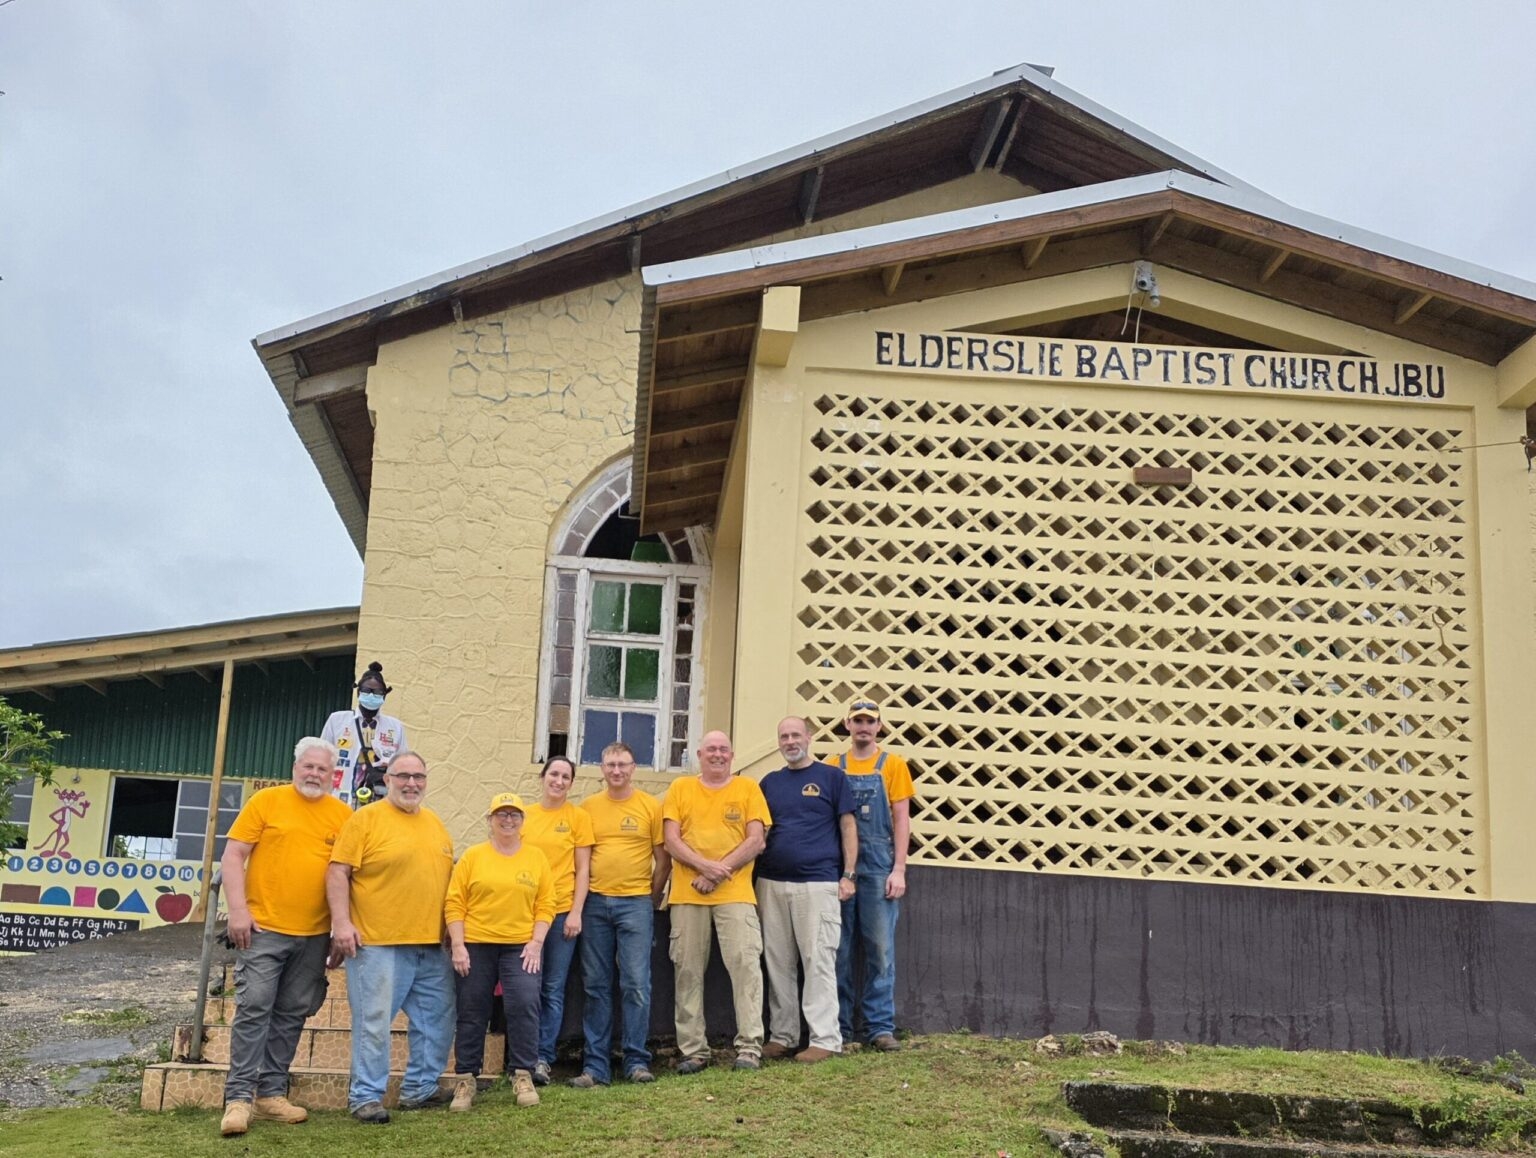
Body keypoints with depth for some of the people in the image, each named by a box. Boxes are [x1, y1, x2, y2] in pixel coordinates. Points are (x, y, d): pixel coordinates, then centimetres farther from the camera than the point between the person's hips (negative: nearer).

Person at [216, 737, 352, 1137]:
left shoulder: (343, 815, 5)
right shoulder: (266, 801, -2)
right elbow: (232, 857, -3)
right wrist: (238, 910, -11)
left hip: (315, 935, 3)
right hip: (264, 928, -3)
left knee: (292, 1014, 9)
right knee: (254, 1008, -6)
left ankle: (271, 1093, 18)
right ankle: (239, 1097, -1)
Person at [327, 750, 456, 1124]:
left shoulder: (435, 823, 15)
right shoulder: (365, 819, -4)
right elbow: (338, 872, -9)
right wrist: (341, 922, -17)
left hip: (433, 945, 7)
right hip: (377, 943, -7)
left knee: (437, 1018, 11)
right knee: (374, 1022, -4)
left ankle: (420, 1087, 23)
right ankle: (365, 1096, 6)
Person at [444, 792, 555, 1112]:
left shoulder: (536, 857, 6)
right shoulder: (472, 856, 3)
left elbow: (546, 904, 4)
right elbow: (454, 904, 0)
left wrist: (536, 942, -6)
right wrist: (458, 946, -7)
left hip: (521, 945, 0)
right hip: (476, 945, 0)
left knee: (524, 1005, -13)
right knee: (472, 1012, 5)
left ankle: (523, 1076, -1)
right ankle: (466, 1079, 17)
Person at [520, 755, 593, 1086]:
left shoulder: (579, 816, 2)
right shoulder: (525, 816, 8)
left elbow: (583, 870, 0)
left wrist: (576, 912, -7)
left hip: (562, 910, -2)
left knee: (553, 989, 2)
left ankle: (543, 1058, 8)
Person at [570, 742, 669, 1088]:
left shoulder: (650, 806, 2)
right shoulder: (588, 807, 8)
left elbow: (663, 859, 5)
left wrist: (652, 896, 2)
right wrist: (581, 897, 3)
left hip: (635, 903, -2)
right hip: (595, 903, 2)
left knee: (636, 985, -4)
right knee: (596, 987, 5)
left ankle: (637, 1061, 3)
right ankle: (594, 1066, 9)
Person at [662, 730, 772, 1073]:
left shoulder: (748, 788, 8)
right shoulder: (680, 788, 10)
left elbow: (755, 841, -1)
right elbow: (671, 840, 1)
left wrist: (719, 872, -11)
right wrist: (706, 865, -15)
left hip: (735, 893, -1)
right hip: (687, 894, 2)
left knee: (745, 963, -8)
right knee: (687, 971, 4)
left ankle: (750, 1046, -3)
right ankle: (693, 1050, 11)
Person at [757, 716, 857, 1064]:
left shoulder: (832, 777, 3)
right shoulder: (769, 782, 14)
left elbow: (848, 827, 2)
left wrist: (848, 875, -5)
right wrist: (755, 877, 8)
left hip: (818, 884, -4)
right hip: (772, 885, 4)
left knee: (818, 961, -5)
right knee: (778, 964, 8)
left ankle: (825, 1039, 0)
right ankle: (782, 1035, 16)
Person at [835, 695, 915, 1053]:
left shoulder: (893, 765, 4)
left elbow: (901, 820, 1)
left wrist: (898, 869, -7)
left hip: (878, 868, -2)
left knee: (880, 950, 1)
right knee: (839, 951, 5)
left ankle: (880, 1027, 6)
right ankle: (837, 1027, 12)